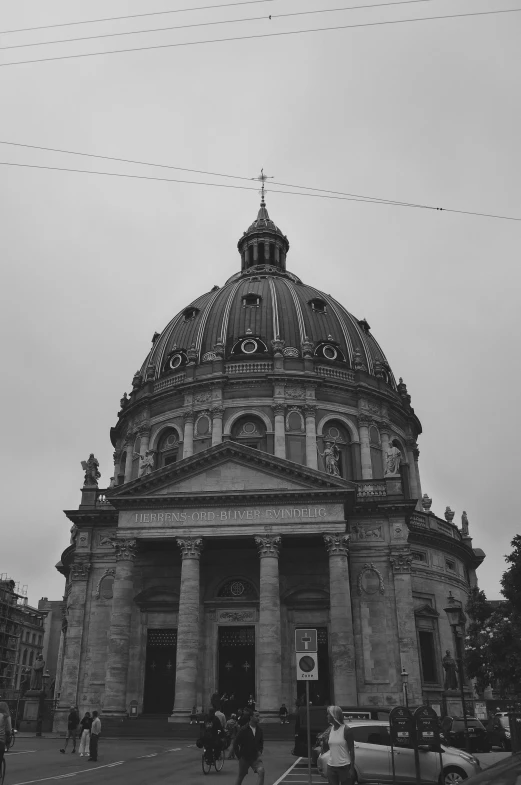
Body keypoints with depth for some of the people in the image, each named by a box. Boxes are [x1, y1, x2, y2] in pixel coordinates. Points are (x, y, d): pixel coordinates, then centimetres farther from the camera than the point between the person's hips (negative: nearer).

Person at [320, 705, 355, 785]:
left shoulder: (346, 730, -11)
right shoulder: (330, 730, 5)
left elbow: (351, 750, -9)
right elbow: (324, 750, 11)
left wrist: (352, 768, -12)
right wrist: (323, 739, -8)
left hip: (344, 767, -5)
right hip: (331, 766, 5)